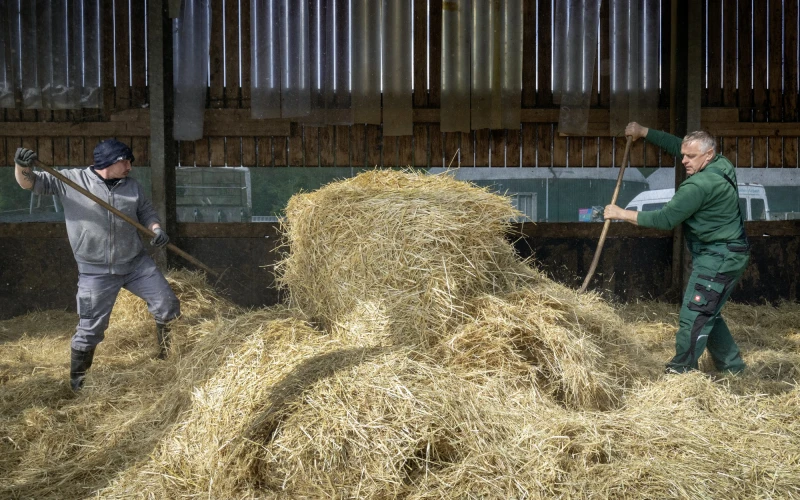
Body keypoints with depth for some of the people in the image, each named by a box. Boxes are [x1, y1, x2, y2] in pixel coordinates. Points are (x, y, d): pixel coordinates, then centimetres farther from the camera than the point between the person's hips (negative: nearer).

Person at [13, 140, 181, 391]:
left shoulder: (132, 186, 4)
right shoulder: (70, 180, -8)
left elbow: (146, 210, 15)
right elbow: (32, 182, -10)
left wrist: (156, 229, -6)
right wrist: (22, 166, -32)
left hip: (136, 262, 4)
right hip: (96, 272, -4)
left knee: (167, 305, 9)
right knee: (90, 329, 0)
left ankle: (169, 356, 35)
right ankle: (77, 380, 22)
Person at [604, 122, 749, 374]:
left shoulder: (700, 184, -24)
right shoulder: (721, 164, 4)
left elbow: (665, 219, -23)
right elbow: (675, 144, 17)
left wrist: (622, 214, -17)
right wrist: (643, 132, 19)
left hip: (718, 259, -11)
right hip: (725, 255, 11)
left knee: (694, 315, -7)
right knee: (706, 312, 19)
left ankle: (680, 370, -2)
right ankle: (731, 365, 28)